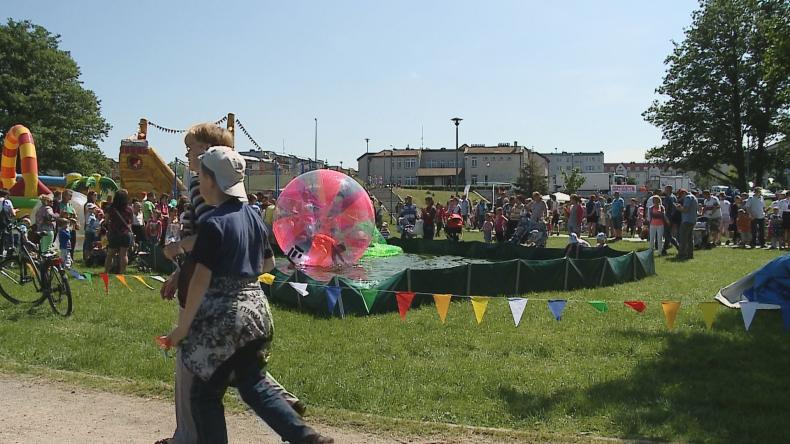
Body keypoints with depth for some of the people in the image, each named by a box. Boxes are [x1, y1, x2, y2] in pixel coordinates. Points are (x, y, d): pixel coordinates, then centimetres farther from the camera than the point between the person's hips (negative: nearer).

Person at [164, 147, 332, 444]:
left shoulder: (213, 223, -14)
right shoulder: (253, 216, 8)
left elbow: (201, 280, -16)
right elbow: (268, 264, 19)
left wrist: (182, 327, -9)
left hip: (223, 313, -8)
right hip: (255, 308, 8)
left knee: (205, 393, 8)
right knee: (253, 384, 17)